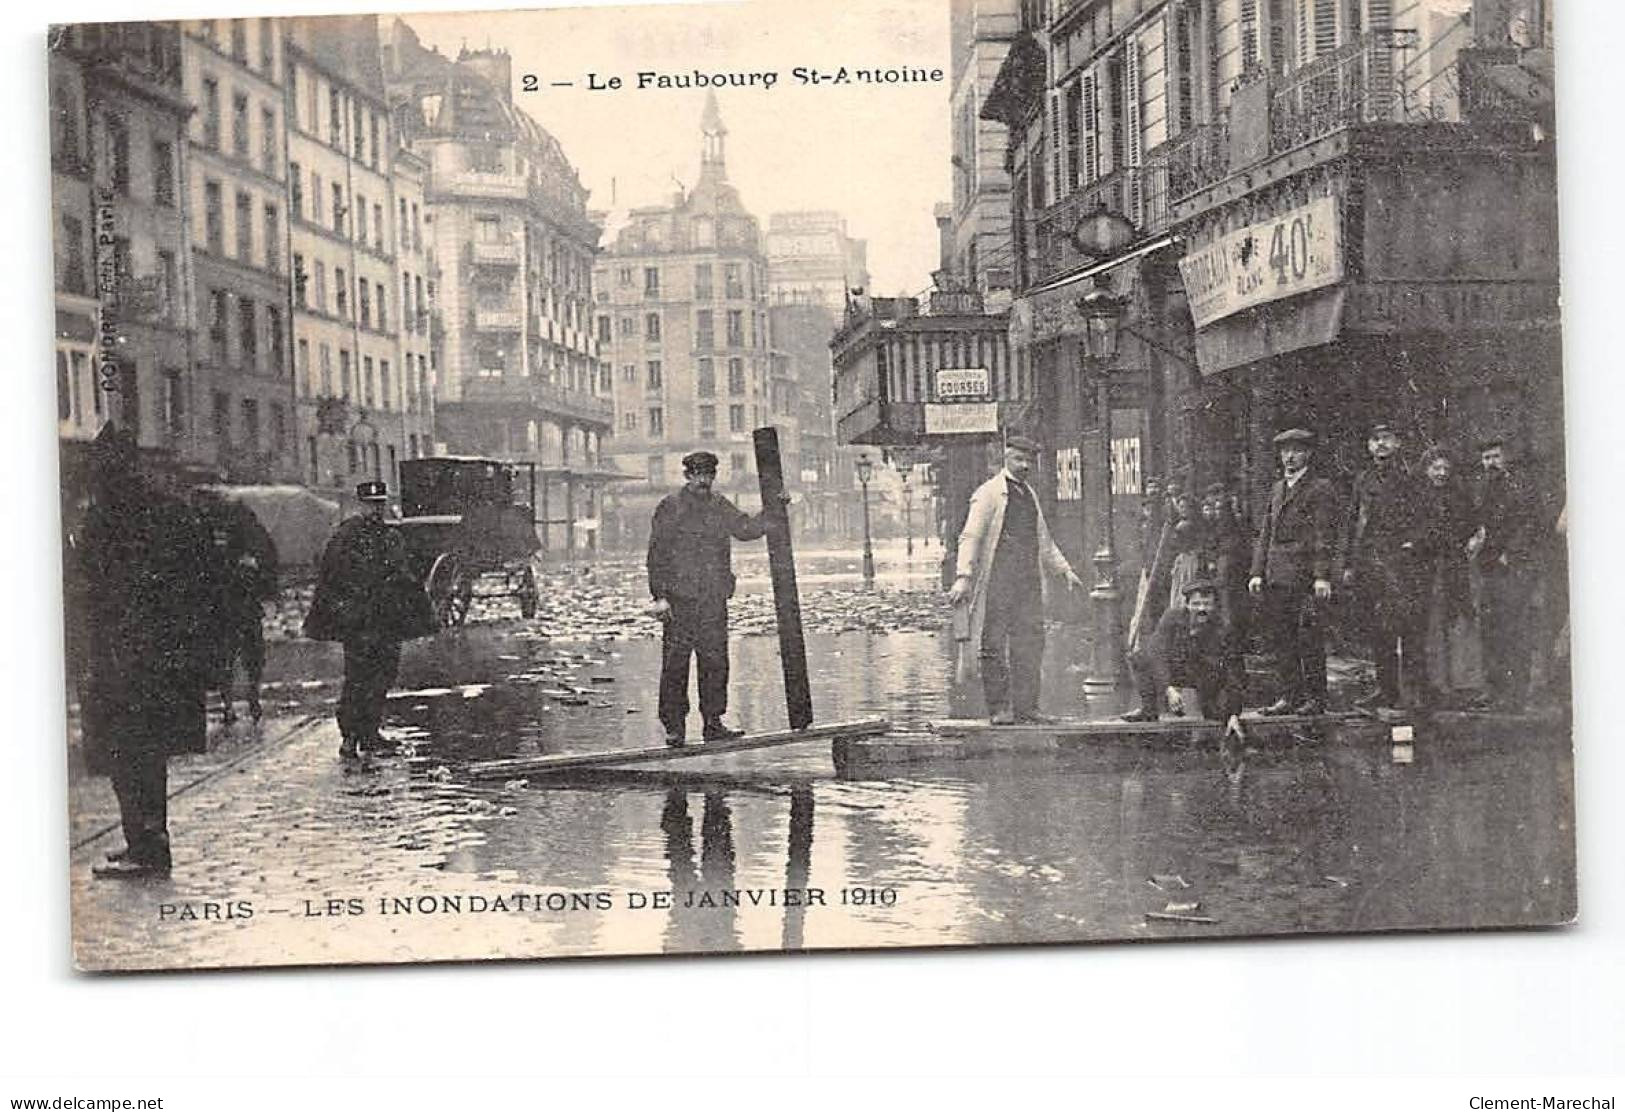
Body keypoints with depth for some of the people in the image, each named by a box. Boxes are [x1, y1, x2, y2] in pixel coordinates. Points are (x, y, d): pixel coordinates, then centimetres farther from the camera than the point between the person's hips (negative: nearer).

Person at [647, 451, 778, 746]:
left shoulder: (720, 507, 14)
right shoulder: (670, 507, -2)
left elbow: (746, 529, 16)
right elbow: (657, 553, -4)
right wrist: (660, 595, -10)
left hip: (714, 599, 5)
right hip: (680, 598, -5)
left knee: (715, 661, 6)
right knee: (675, 663, -3)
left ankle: (713, 723, 14)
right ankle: (674, 727, 3)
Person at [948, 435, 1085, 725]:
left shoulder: (1029, 495, 21)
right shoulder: (988, 493, -2)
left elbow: (1044, 541, 31)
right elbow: (970, 537, -9)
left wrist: (1064, 570, 24)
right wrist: (964, 576, -20)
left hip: (1029, 579, 7)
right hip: (997, 578, -7)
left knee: (1031, 643, 4)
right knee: (994, 646, -3)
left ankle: (1025, 706, 9)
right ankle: (998, 709, 1)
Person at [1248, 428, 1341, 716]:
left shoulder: (1320, 488, -2)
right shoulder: (1278, 489, 19)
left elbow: (1325, 535, -9)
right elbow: (1265, 534, 19)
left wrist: (1322, 576, -16)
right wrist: (1257, 572, 10)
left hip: (1305, 577, -7)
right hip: (1276, 578, 7)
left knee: (1308, 637, -5)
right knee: (1279, 638, 6)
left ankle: (1315, 699, 2)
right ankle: (1288, 697, 13)